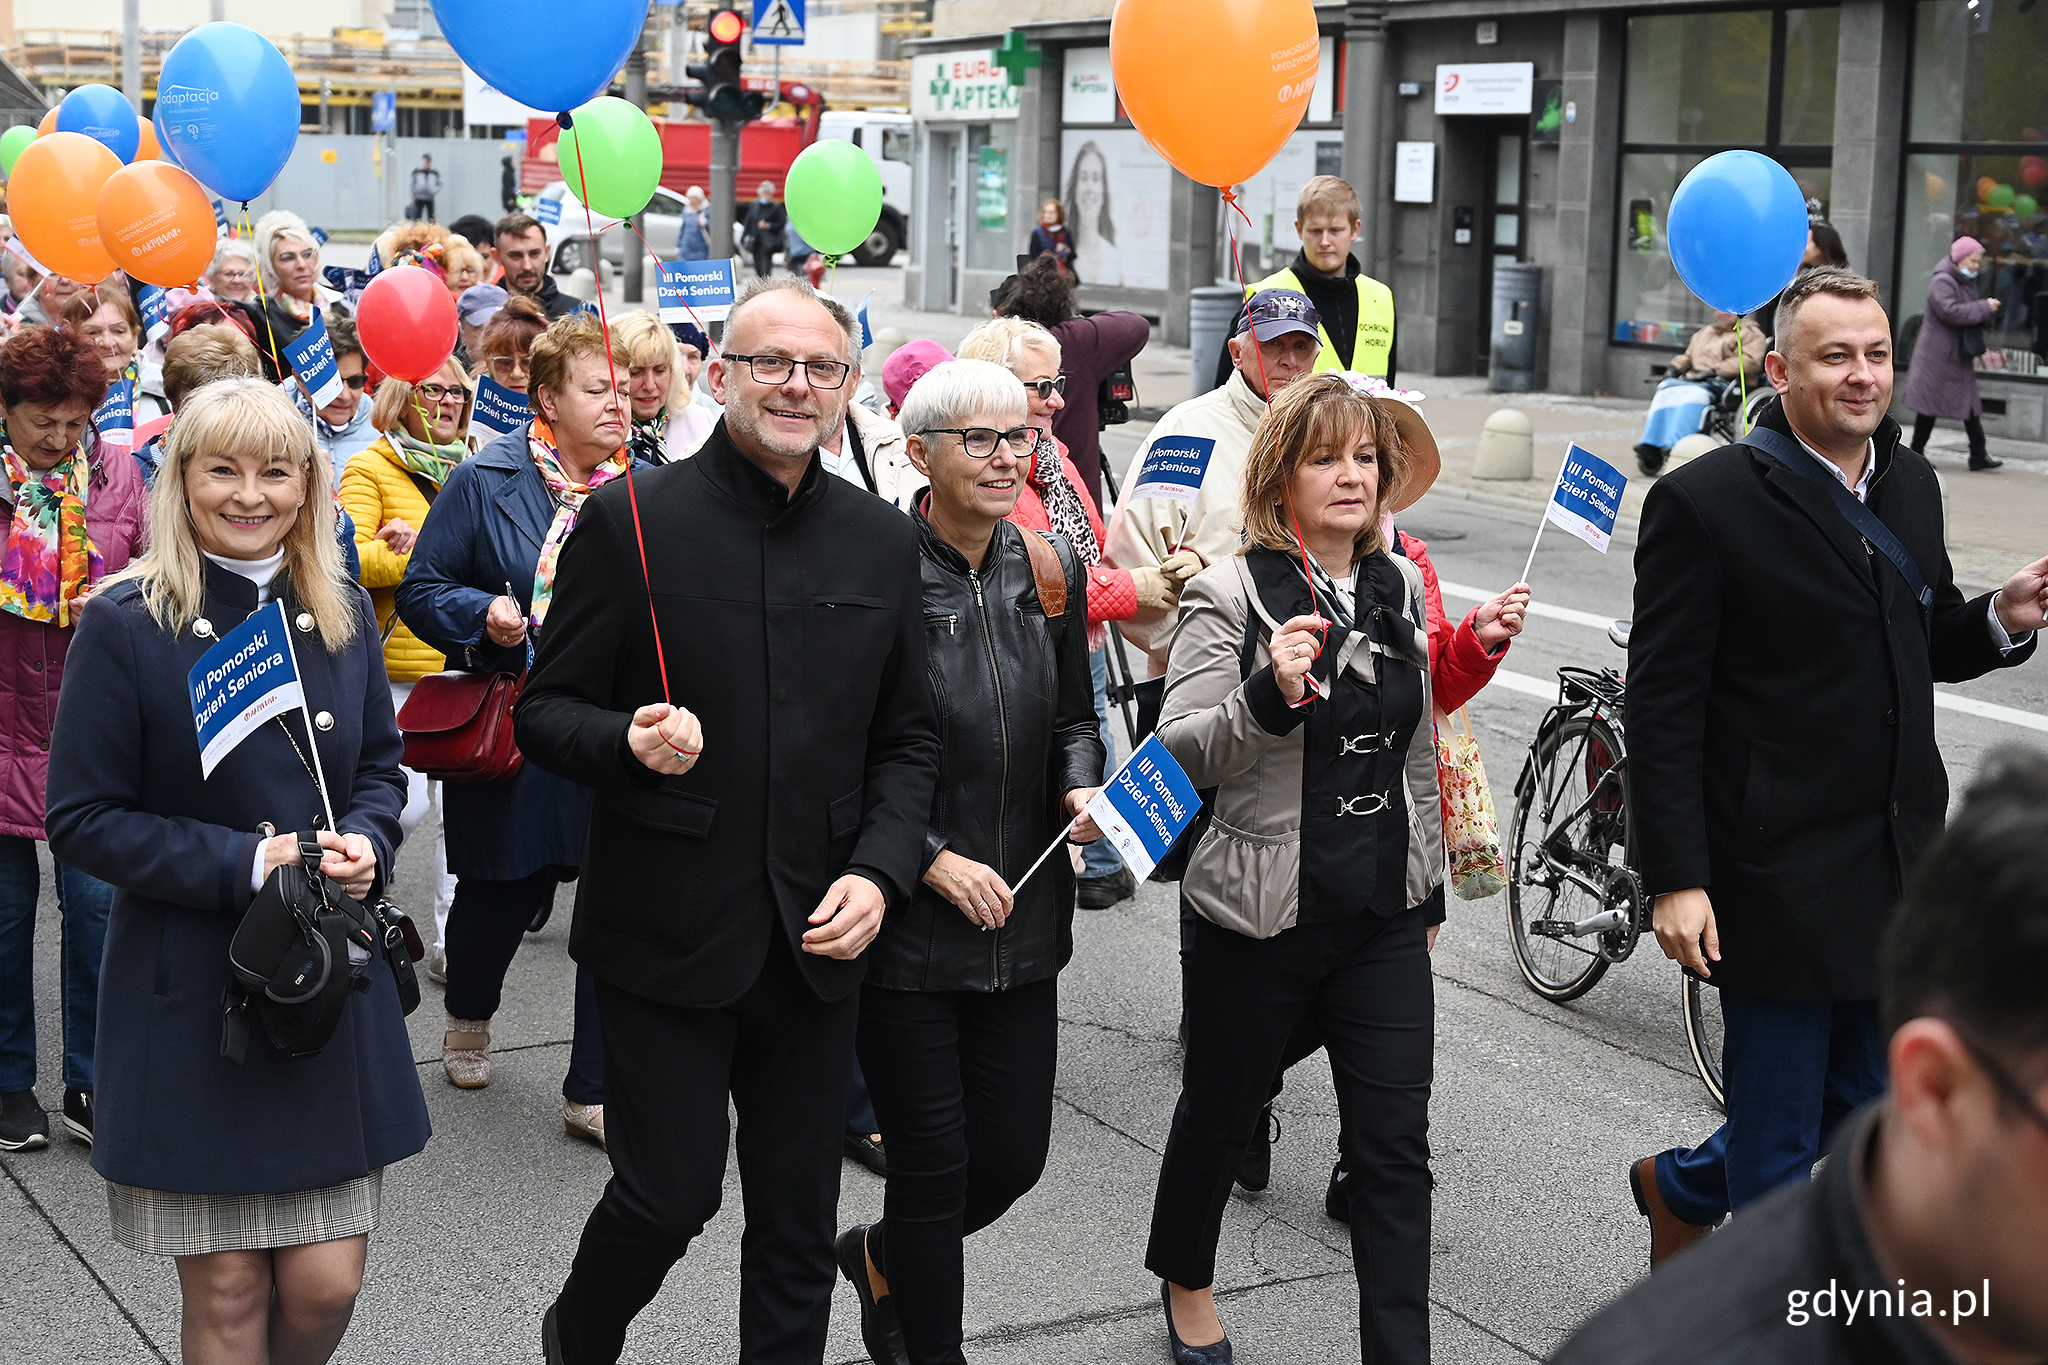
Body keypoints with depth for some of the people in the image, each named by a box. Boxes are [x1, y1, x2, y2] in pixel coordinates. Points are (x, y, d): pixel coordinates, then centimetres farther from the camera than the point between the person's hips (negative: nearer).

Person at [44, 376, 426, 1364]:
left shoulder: (342, 613, 5)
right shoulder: (127, 625, -8)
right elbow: (82, 820, -8)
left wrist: (363, 846, -6)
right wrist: (245, 864, -18)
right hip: (189, 993, -3)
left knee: (327, 1283, 4)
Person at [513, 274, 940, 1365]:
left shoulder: (882, 540, 5)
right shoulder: (631, 522, -8)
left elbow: (908, 739, 10)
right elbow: (544, 711, -4)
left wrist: (880, 872, -5)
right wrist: (629, 742, -24)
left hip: (818, 943, 4)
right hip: (667, 938, -4)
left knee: (799, 1217, 12)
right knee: (669, 1194, 2)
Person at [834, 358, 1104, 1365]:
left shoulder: (1050, 570, 5)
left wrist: (1081, 791, -3)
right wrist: (929, 859, -16)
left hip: (1022, 915, 6)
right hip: (905, 923, -5)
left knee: (1015, 1154, 11)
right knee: (934, 1162, 2)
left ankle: (880, 1256, 41)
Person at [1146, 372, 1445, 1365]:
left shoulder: (1401, 587, 7)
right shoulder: (1230, 594, -10)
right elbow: (1178, 752, -18)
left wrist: (1431, 888, 20)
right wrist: (1269, 693, -34)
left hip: (1384, 915, 4)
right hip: (1261, 918, -4)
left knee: (1396, 1146, 1)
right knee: (1219, 1116, 16)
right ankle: (1184, 1279, 42)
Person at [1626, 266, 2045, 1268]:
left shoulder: (1910, 483, 8)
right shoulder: (1706, 501, -13)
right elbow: (1664, 707, -14)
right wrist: (1674, 880, -18)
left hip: (1899, 869, 7)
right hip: (1776, 876, -7)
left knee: (1866, 1109, 19)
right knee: (1779, 1140, 4)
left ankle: (1680, 1186, 42)